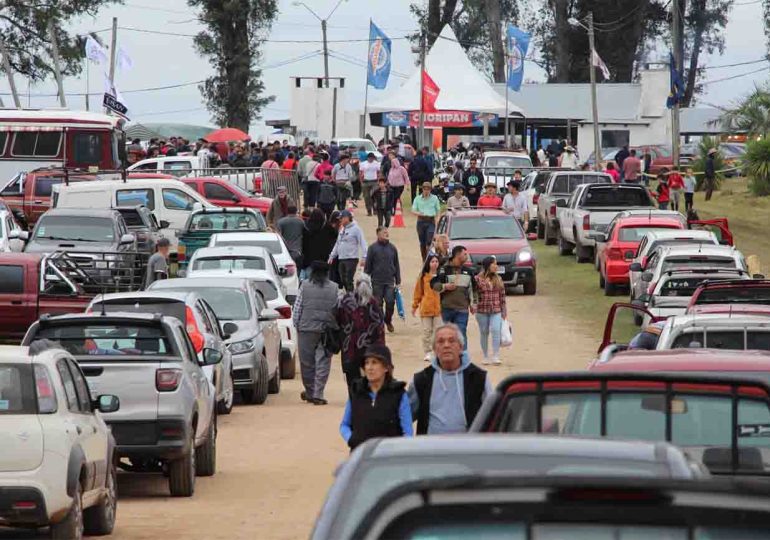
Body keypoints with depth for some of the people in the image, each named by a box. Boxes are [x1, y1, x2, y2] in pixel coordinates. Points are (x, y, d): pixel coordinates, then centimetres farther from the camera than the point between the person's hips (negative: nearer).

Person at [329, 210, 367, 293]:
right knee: (343, 280, 7)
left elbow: (362, 243, -12)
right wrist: (332, 256, 20)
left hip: (351, 259, -8)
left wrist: (364, 257, -21)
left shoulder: (355, 229, -7)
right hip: (341, 259, 8)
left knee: (348, 280, -11)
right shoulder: (342, 230, 16)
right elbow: (337, 244, 24)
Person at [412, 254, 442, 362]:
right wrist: (414, 306, 6)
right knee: (427, 331, 4)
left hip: (439, 308, 0)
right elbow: (418, 292, 6)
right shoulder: (423, 277, 3)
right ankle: (427, 353, 10)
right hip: (426, 308, 0)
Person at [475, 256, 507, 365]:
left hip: (496, 311, 1)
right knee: (484, 333, 6)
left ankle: (495, 356, -13)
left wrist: (504, 311, 9)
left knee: (495, 330, -14)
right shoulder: (478, 279, -3)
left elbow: (502, 296, 11)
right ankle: (486, 357, 17)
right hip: (482, 311, -1)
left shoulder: (498, 279, 9)